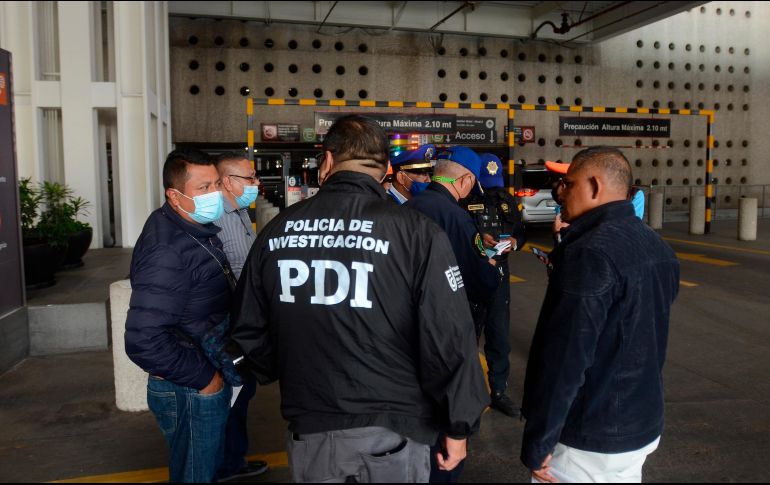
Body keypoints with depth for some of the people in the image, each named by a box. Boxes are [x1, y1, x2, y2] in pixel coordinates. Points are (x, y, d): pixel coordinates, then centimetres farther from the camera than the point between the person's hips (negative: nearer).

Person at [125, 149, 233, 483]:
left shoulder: (199, 230, 4)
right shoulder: (168, 251, -27)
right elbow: (144, 341, -31)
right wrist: (204, 378, -20)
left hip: (208, 384, 9)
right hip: (190, 392, -9)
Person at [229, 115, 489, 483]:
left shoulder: (277, 230, -4)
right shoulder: (416, 232, -16)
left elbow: (248, 330, 5)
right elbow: (449, 340, -16)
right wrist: (459, 425, -1)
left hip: (309, 428, 3)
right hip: (390, 427, -2)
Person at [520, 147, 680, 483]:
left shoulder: (591, 253, -24)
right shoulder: (658, 247, 5)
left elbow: (565, 358, -26)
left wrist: (537, 443, -18)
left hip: (590, 437, -8)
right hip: (644, 425, 9)